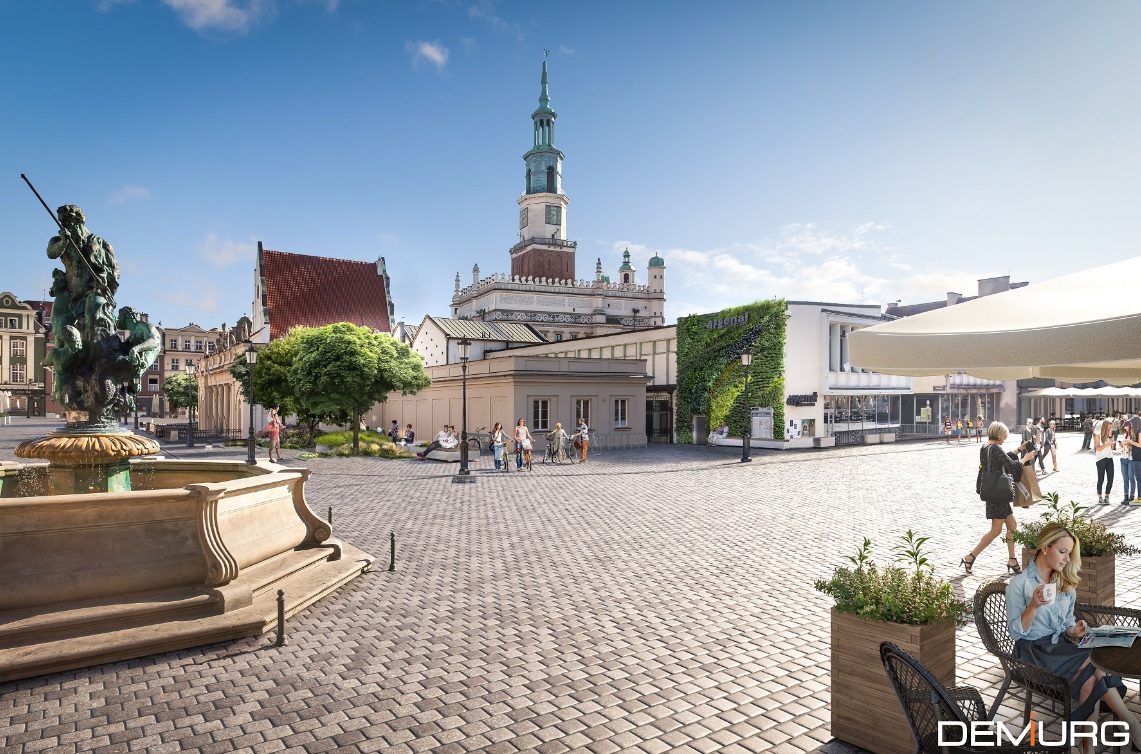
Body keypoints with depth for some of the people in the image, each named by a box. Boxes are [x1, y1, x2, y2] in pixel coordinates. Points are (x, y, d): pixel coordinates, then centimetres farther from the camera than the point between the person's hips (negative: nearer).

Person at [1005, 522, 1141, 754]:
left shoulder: (1065, 583, 14)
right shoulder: (1019, 583, -7)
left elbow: (1067, 623, 17)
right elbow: (1016, 632, -10)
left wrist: (1073, 631, -7)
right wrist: (1034, 606, -25)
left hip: (1061, 645, 5)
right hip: (1034, 650, -5)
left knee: (1089, 680, -29)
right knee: (1092, 665, -29)